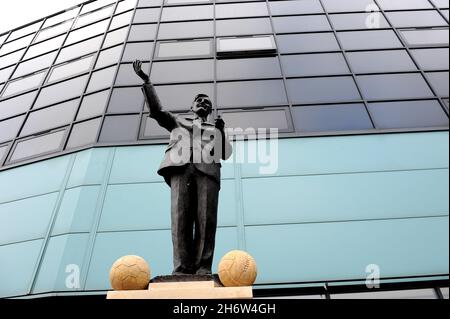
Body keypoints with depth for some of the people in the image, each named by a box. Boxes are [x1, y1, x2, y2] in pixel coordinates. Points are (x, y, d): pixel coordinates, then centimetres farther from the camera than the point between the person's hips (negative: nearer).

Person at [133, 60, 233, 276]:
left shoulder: (215, 129, 33)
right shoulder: (178, 121, 35)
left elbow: (226, 155, 21)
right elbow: (156, 110, 22)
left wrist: (222, 131, 8)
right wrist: (146, 80, 17)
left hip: (207, 169, 1)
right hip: (180, 167, 0)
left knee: (206, 218, -15)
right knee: (180, 217, -16)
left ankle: (202, 269, -17)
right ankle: (182, 269, -19)